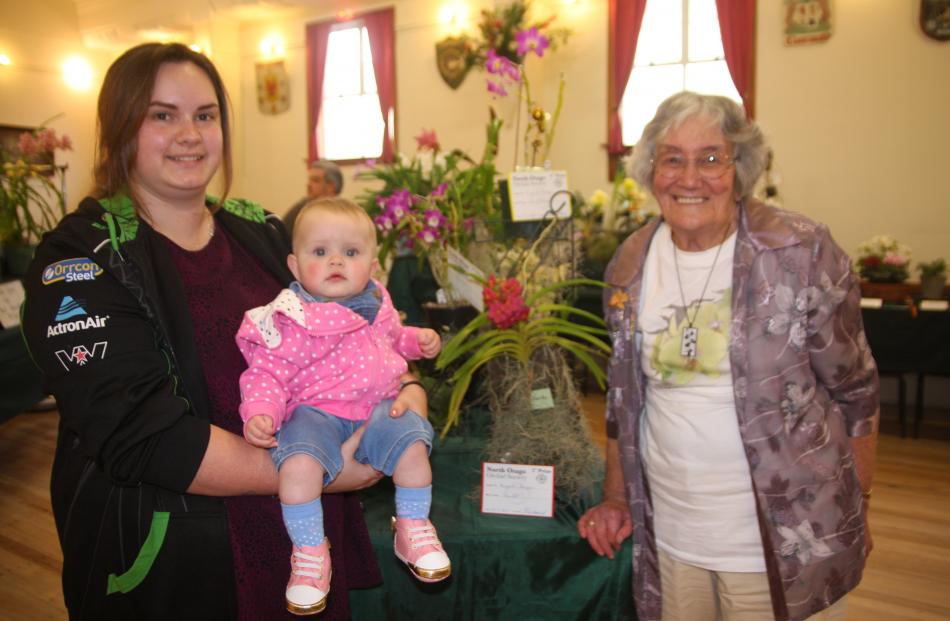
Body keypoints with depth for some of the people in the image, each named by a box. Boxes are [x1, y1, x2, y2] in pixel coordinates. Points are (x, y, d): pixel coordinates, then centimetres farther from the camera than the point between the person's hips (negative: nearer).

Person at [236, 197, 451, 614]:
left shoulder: (376, 303, 9)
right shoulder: (290, 319, -9)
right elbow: (267, 371, -8)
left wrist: (417, 341, 11)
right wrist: (258, 412, -25)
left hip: (379, 406, 4)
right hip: (315, 411, -4)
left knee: (412, 444, -20)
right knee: (299, 463, -30)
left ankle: (413, 528, 8)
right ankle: (310, 551, -5)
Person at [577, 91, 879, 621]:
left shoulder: (802, 253, -11)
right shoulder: (630, 265, 1)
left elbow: (855, 394, -3)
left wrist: (857, 510, 1)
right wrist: (617, 498, 9)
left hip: (787, 546, -3)